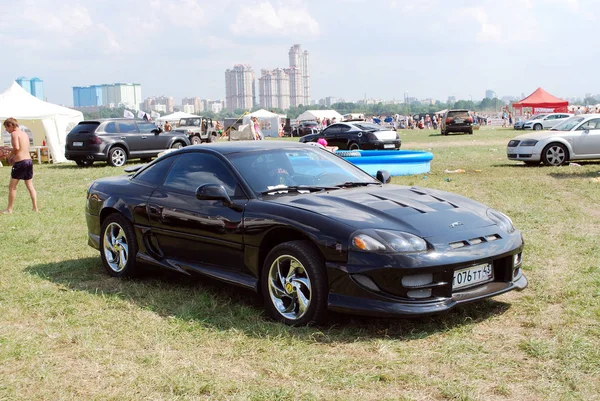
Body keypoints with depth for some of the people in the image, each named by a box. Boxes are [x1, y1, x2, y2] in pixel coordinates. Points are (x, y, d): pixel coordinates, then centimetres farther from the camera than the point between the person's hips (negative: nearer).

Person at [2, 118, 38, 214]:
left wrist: (10, 155, -3)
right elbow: (25, 149, 14)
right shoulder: (24, 134, 16)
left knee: (12, 187, 4)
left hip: (20, 162, -7)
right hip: (29, 160, 7)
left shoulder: (14, 133, -8)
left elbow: (16, 147, -19)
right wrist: (14, 155, 11)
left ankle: (9, 209, 9)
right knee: (30, 186, 11)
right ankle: (35, 208, 9)